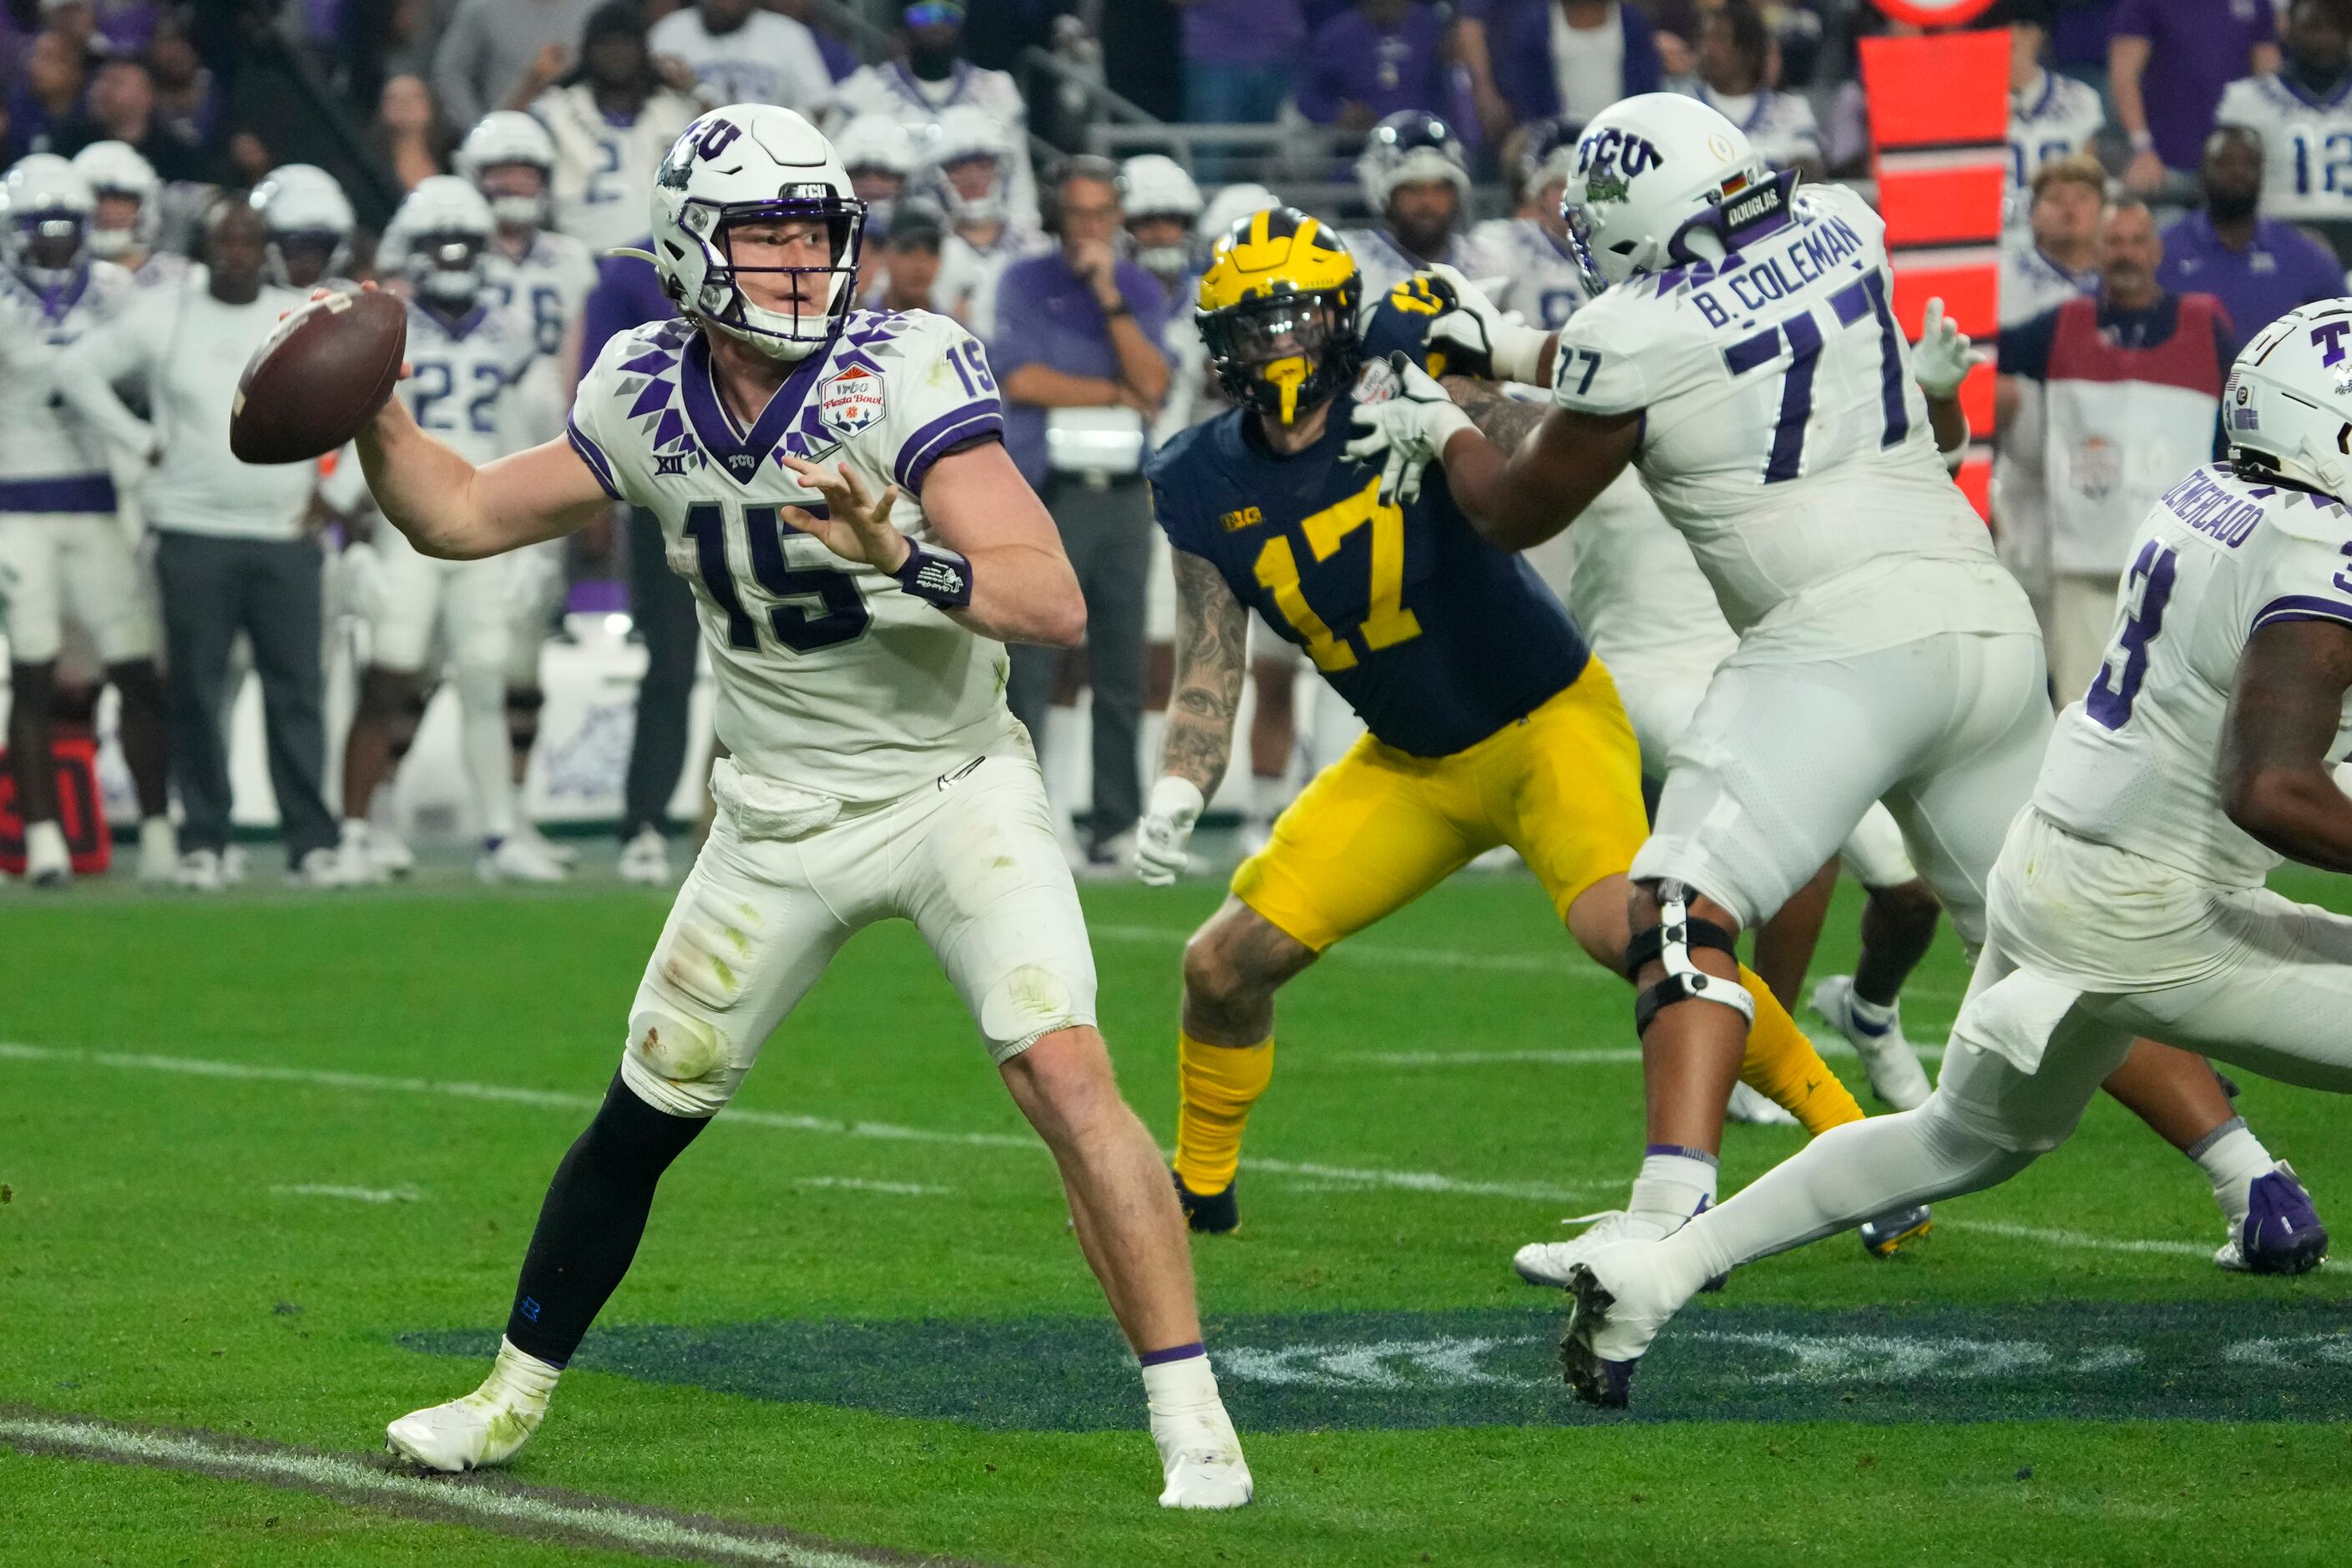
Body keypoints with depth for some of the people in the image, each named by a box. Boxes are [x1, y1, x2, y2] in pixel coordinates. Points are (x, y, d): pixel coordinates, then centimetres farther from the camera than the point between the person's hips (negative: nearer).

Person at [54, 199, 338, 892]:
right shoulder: (162, 315, 1)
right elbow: (79, 370, 7)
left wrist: (328, 487, 7)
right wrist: (141, 442, 1)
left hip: (285, 535, 1)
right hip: (193, 535, -1)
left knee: (297, 690, -2)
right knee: (197, 692, 0)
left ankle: (312, 841, 1)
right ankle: (203, 842, 7)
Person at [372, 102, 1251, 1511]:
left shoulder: (908, 376, -21)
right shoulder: (649, 395, -5)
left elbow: (1055, 604, -28)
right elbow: (464, 517, 9)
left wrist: (905, 557, -45)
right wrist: (370, 415, -7)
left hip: (956, 788, -4)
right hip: (783, 815, 4)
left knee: (1066, 1075, -22)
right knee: (644, 1117, 12)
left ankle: (1192, 1421, -17)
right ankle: (516, 1394, 33)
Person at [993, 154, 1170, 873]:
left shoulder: (1141, 292, 13)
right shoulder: (1025, 284, 3)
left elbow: (1154, 384, -2)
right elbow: (1020, 380, -9)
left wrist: (1109, 296, -8)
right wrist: (1117, 393, -3)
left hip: (1124, 495, 4)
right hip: (1048, 492, -4)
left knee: (1121, 672, 4)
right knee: (1030, 669, -9)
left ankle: (1117, 822, 8)